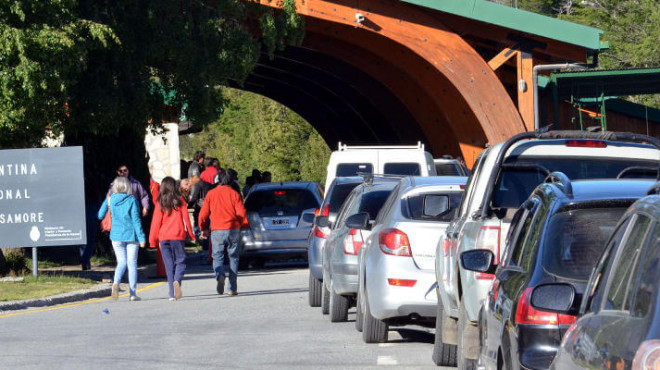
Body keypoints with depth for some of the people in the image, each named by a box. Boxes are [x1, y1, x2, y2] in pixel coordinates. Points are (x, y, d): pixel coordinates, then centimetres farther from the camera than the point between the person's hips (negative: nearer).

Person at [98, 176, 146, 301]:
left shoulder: (110, 199, -3)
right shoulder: (131, 200, -8)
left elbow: (100, 215, 3)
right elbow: (136, 220, -9)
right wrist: (141, 237, -7)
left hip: (116, 235, 2)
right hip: (131, 235, -2)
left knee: (121, 262, 12)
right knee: (132, 263, 7)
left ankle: (116, 282, -18)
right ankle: (132, 293, 5)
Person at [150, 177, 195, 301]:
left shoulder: (160, 203, 1)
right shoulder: (180, 200, -1)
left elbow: (156, 221, 1)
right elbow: (185, 218, 0)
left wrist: (153, 239, 7)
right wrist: (190, 234, 9)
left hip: (164, 237, 1)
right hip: (178, 236, -1)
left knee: (169, 264, 6)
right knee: (180, 261, 6)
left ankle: (172, 294, 2)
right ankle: (177, 280, -25)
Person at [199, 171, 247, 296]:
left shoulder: (211, 194, 3)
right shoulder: (234, 194, 0)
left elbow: (203, 214, 3)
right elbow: (242, 214, -5)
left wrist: (204, 229, 19)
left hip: (217, 230, 0)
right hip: (233, 230, 0)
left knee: (217, 257, 6)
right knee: (233, 257, 10)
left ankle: (220, 276, -27)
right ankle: (232, 288, 7)